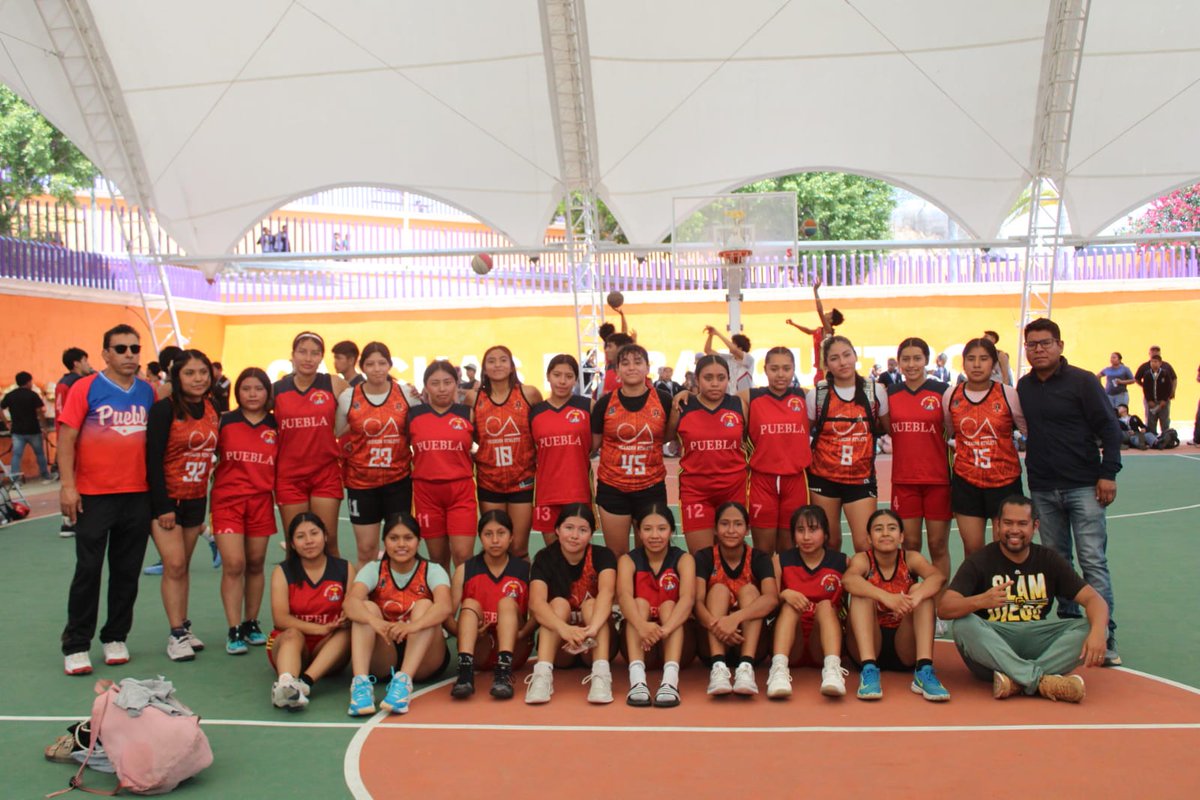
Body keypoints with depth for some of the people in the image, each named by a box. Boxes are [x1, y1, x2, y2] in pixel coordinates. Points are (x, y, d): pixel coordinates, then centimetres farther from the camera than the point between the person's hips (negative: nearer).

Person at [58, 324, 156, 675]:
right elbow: (67, 438, -6)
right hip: (94, 495, -3)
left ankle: (115, 638, 23)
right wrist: (67, 486, -13)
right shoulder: (85, 388, -4)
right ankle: (76, 646, 12)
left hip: (138, 495, 4)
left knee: (128, 571, 10)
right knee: (88, 570, 2)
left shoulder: (148, 392, 7)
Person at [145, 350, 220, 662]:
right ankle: (176, 633, 0)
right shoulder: (165, 409, -12)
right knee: (174, 564, -8)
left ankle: (184, 627, 19)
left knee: (183, 566, 12)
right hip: (167, 499, -5)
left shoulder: (212, 410, 5)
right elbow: (153, 458, -14)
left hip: (196, 500, 5)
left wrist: (210, 502, 10)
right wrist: (162, 506, -16)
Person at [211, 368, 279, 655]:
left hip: (261, 501, 2)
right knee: (233, 564, -9)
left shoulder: (276, 426, 5)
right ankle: (234, 631, -1)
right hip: (228, 500, -2)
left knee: (255, 564, 8)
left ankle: (251, 624, 22)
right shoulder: (224, 422, 1)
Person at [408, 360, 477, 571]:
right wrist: (418, 461, 3)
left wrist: (470, 460, 0)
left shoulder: (468, 413, 1)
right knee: (438, 558, 10)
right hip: (426, 491, 1)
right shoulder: (412, 414, 2)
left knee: (463, 556, -8)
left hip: (461, 491, -1)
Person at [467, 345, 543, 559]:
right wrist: (473, 456, 0)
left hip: (522, 480, -1)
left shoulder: (529, 394, -5)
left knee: (519, 549, 4)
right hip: (488, 481, 1)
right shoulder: (473, 398, -1)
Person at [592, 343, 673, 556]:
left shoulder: (664, 401, -4)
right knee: (617, 554, 10)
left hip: (652, 487, 0)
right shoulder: (605, 403, -3)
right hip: (612, 487, 0)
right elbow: (592, 444, 6)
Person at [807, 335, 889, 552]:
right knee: (829, 544, 8)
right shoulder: (817, 395, -1)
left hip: (861, 479, 0)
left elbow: (890, 429, 11)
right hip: (824, 478, 0)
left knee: (865, 545, -8)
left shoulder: (875, 391, -1)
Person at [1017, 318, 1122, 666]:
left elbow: (1110, 428, -6)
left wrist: (1108, 473, -11)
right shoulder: (1023, 387, 8)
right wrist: (1030, 476, 10)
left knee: (1093, 561, -6)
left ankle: (1105, 637, -1)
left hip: (1083, 487, -4)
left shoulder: (1082, 381, -5)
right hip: (1042, 489, 5)